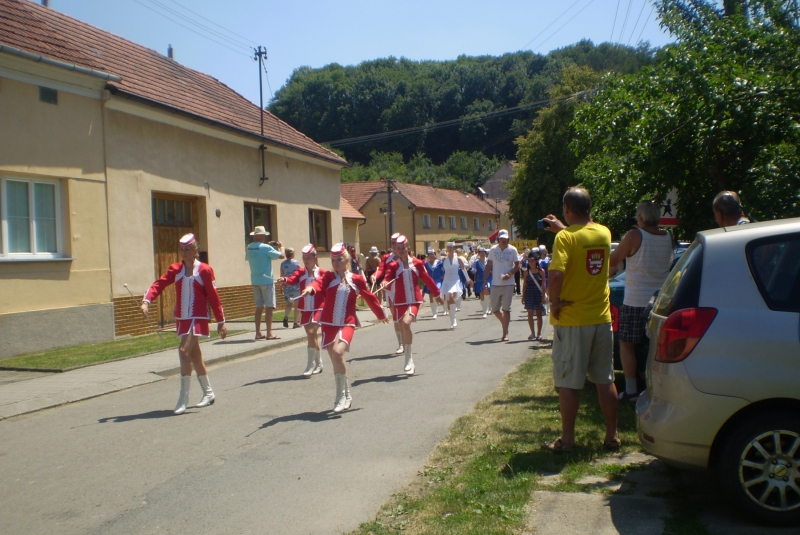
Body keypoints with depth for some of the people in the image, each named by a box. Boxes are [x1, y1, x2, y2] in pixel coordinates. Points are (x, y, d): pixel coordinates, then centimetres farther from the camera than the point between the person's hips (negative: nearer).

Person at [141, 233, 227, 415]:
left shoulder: (205, 270, -6)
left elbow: (214, 297, -5)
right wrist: (147, 301, -25)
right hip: (182, 318, 6)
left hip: (198, 318, -6)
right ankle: (208, 393, 28)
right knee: (194, 355, 13)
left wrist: (221, 321, -3)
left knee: (184, 350, -18)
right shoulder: (176, 269, 6)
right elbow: (160, 283, -8)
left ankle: (184, 398, -11)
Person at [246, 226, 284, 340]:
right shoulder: (266, 247, -14)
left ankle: (258, 333, 12)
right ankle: (269, 333, -5)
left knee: (259, 307, 12)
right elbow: (281, 256, -15)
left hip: (254, 280, 6)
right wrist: (280, 246, 6)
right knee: (269, 306, -3)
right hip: (266, 280, -6)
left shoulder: (249, 248, 5)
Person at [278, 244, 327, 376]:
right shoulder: (300, 272, 4)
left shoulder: (322, 273, -3)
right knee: (312, 335, 13)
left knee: (311, 332, -19)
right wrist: (285, 280, -38)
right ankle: (318, 363, 30)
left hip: (318, 308, -4)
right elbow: (292, 279, -16)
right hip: (304, 309, 4)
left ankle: (311, 365, -11)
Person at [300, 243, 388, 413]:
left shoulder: (356, 279, 3)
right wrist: (310, 288, -45)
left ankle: (342, 395, -9)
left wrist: (381, 315, 27)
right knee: (335, 360, 5)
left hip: (347, 324, -2)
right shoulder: (329, 277, 2)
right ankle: (346, 395, 25)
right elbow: (319, 283, -21)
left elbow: (370, 297, 16)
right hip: (329, 323, 2)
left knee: (338, 352, -24)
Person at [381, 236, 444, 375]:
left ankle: (408, 359, -16)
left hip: (414, 301, -2)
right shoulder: (393, 266, -2)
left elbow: (427, 279, 11)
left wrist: (436, 295, 20)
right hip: (400, 302, 2)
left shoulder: (417, 263, 0)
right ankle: (410, 362, 25)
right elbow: (388, 281, -14)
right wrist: (385, 284, -39)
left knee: (406, 323, -26)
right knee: (404, 329, 8)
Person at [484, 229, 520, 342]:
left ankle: (505, 333, 2)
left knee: (506, 309, -3)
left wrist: (510, 274, -18)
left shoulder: (512, 250, -1)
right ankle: (505, 325, 33)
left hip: (508, 284, -3)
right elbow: (488, 266, 8)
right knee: (495, 309, 8)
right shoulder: (493, 250, 4)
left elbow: (517, 265, 0)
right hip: (495, 284, 3)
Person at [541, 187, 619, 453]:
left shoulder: (565, 237, -14)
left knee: (568, 383, 4)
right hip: (601, 318, 6)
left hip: (571, 320, -5)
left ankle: (567, 438, 12)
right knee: (605, 380, 13)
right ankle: (612, 436, 20)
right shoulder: (604, 233, 5)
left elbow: (556, 274, -26)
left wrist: (554, 301, -12)